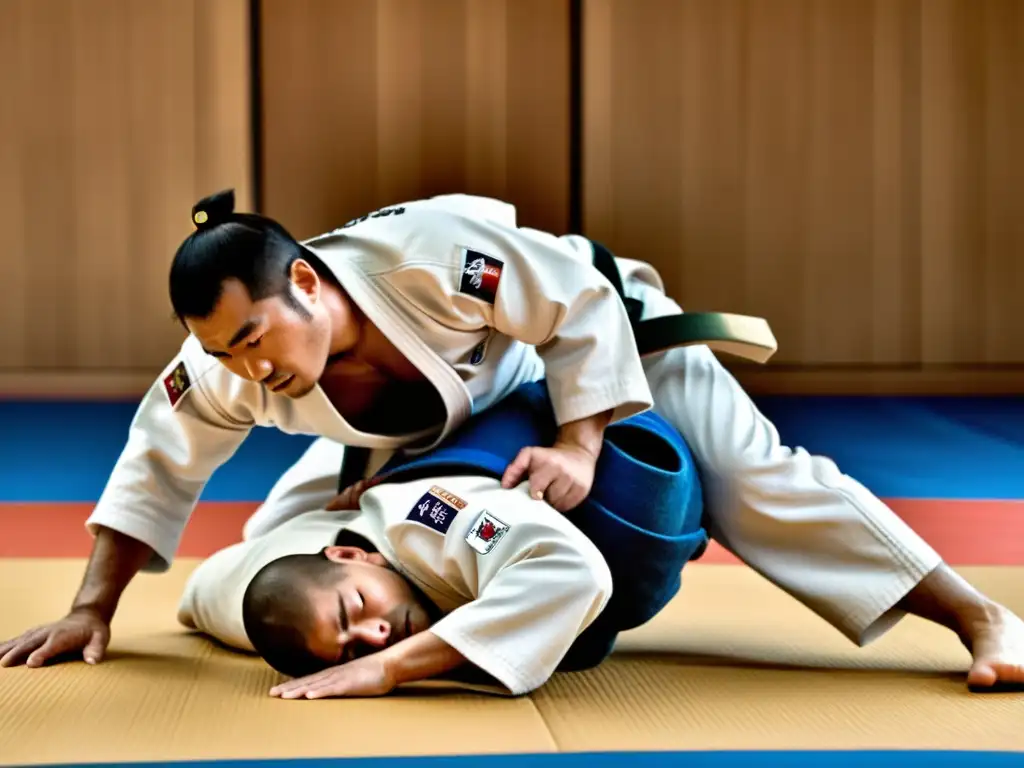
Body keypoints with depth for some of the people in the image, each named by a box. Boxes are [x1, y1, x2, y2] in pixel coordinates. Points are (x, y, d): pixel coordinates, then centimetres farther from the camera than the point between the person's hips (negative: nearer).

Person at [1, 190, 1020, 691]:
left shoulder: (429, 253, -42)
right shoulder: (228, 367, -26)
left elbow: (586, 304, -30)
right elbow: (160, 463, -9)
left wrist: (579, 447, -35)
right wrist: (92, 608, -10)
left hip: (593, 346, -5)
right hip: (432, 427, 5)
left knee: (753, 482, -16)